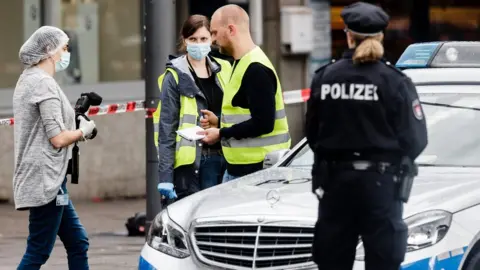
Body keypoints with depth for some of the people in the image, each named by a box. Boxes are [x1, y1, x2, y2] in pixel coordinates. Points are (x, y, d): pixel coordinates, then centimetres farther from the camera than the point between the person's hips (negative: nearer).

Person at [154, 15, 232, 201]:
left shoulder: (223, 71, 11)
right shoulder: (175, 77, -3)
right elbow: (166, 128, -6)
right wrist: (165, 176, -13)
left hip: (225, 158, 5)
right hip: (193, 163, -5)